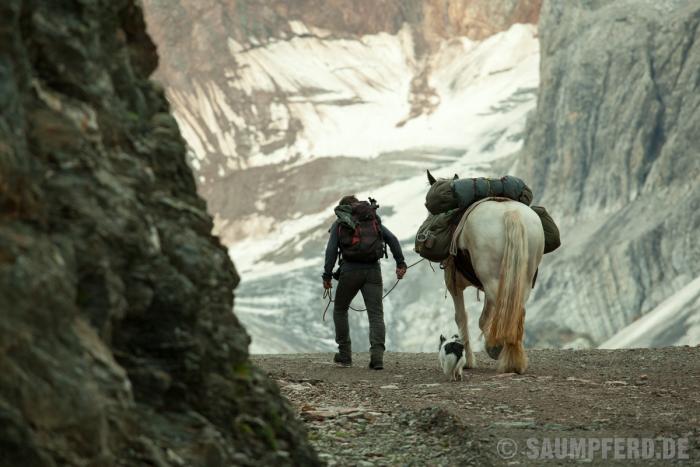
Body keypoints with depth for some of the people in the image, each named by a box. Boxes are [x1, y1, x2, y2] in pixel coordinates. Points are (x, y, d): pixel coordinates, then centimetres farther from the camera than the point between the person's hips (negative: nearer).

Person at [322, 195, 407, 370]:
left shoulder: (339, 223, 10)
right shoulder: (373, 219, 18)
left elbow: (331, 250, -2)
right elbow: (392, 239, 7)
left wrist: (327, 275, -1)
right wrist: (400, 263, 4)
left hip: (350, 270, -1)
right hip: (373, 270, 2)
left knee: (340, 310, 18)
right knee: (376, 313, -3)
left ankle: (345, 354, 17)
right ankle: (377, 355, -20)